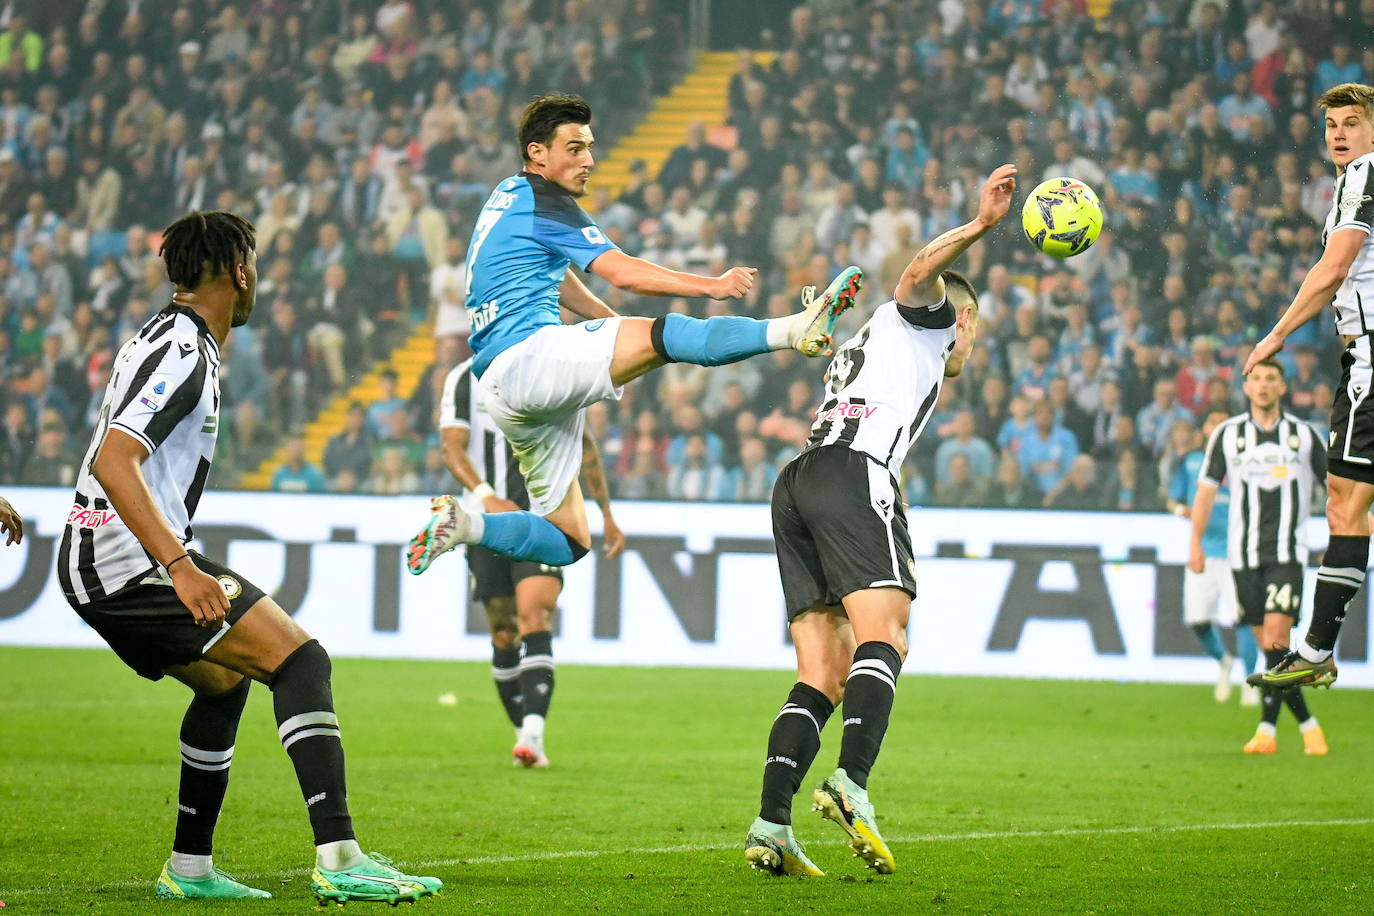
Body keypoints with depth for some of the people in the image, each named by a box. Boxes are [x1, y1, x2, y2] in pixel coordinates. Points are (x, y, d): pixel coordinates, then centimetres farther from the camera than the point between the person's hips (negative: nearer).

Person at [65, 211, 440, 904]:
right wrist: (180, 567, -33)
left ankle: (190, 868, 28)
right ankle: (338, 859, -28)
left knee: (225, 679, 27)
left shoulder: (159, 336, 18)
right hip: (131, 562, -11)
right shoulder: (185, 354, -14)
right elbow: (113, 463, -26)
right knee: (299, 658, -16)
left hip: (90, 570, 11)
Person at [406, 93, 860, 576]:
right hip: (526, 355, -10)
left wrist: (616, 325, 29)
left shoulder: (508, 195, 23)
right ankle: (797, 328, -44)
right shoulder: (542, 202, -6)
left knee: (568, 542, 11)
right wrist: (712, 285, -22)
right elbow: (621, 272, -17)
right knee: (661, 336, -28)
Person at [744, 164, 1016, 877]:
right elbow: (918, 274, -4)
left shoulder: (864, 347, 41)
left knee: (824, 678, 1)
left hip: (794, 487, 8)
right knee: (883, 637, -19)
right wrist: (979, 226, -16)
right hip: (854, 474, -8)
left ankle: (771, 824, -15)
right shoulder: (931, 316, 18)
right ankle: (851, 783, -41)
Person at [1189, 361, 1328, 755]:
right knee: (1267, 645, 0)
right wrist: (1195, 541, -1)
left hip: (1288, 553, -2)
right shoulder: (1227, 435, 7)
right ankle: (1307, 724, 11)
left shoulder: (1303, 435, 7)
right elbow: (1207, 488, 8)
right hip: (1243, 555, 2)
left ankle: (1267, 729, -14)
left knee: (1276, 635, -17)